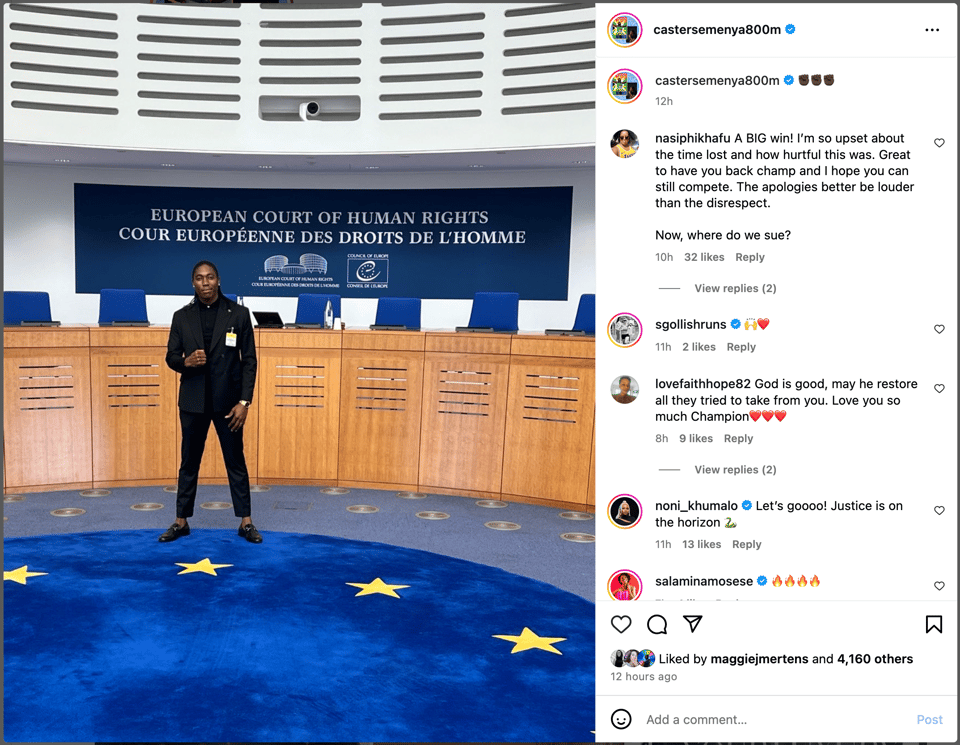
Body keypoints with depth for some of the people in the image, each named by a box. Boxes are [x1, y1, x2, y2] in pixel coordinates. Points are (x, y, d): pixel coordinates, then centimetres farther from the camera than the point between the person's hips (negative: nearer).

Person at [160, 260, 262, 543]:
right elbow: (171, 357, 7)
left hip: (228, 400, -2)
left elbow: (249, 360, -4)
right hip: (193, 401, 2)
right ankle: (181, 521, 22)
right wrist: (186, 361, -17)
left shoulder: (238, 313, -4)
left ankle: (245, 522, 13)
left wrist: (244, 401, -10)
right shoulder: (181, 317, 2)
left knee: (236, 461, 5)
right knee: (189, 462, 10)